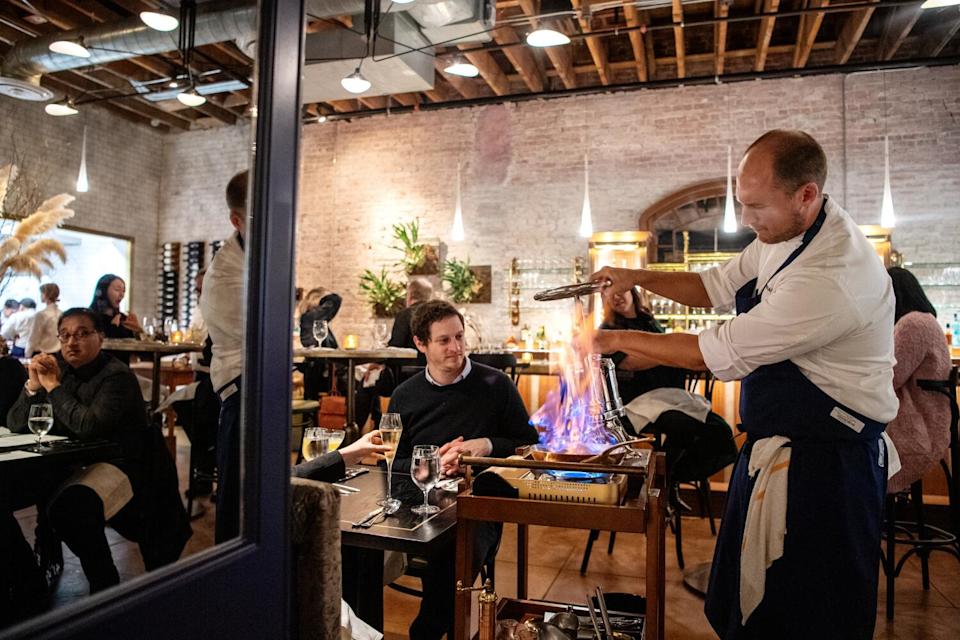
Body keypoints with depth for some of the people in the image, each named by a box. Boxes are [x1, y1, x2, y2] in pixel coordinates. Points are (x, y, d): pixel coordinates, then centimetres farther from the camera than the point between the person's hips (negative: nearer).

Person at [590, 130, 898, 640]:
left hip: (824, 463, -9)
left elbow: (718, 353, -24)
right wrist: (639, 278, -2)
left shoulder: (831, 277, -29)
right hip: (772, 443, 9)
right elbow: (715, 288, 13)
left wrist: (620, 340, -13)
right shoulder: (782, 235, 0)